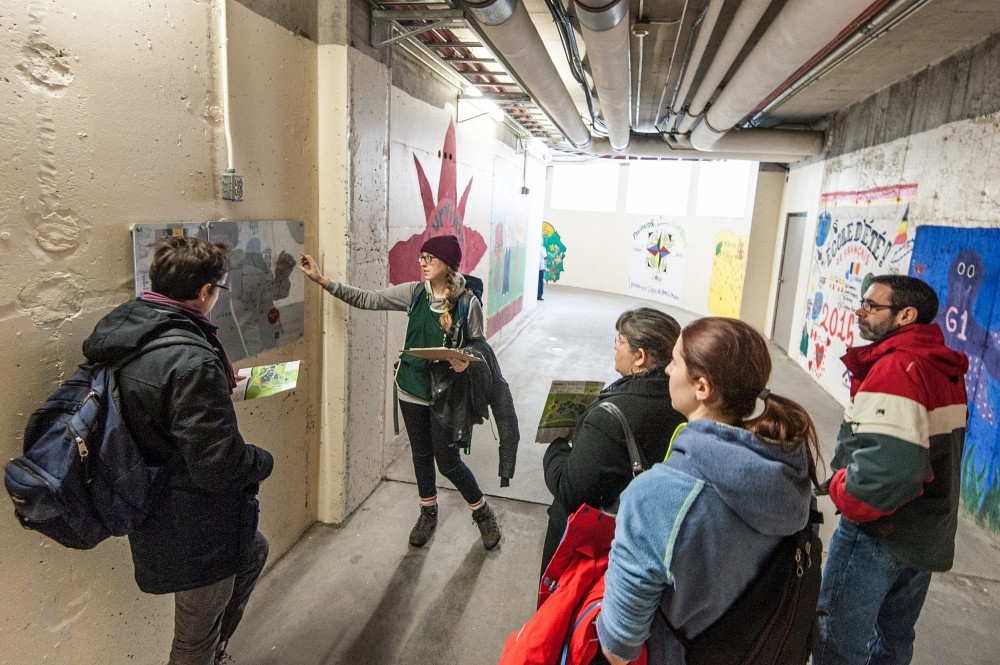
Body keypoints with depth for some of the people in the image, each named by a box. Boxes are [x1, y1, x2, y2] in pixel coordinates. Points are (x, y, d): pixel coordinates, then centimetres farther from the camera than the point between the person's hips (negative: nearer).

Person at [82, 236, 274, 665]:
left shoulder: (120, 334, -3)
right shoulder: (191, 360, -32)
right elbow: (220, 465, -30)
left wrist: (222, 389, 11)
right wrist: (263, 461, -9)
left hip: (155, 512, 9)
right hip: (193, 532, -9)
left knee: (253, 551, 32)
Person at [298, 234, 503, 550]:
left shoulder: (468, 303, -14)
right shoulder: (414, 292, -4)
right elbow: (367, 299, -4)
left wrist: (466, 362, -26)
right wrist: (322, 280, -10)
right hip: (412, 388, 4)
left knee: (448, 462, 4)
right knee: (421, 454, 18)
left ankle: (483, 512, 29)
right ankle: (428, 513, 41)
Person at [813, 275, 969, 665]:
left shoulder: (895, 368, -24)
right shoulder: (946, 369, 5)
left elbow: (885, 467, -35)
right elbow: (937, 449, 13)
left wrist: (844, 496, -18)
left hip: (879, 531, -9)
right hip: (928, 534, 9)